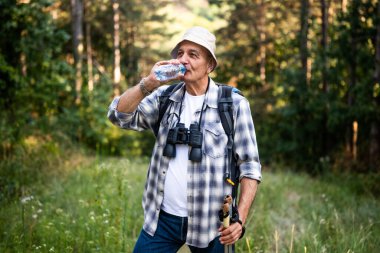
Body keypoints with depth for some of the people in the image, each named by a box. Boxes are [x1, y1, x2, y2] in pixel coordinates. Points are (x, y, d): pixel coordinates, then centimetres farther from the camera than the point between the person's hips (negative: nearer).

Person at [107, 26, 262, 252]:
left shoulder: (234, 104, -6)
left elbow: (250, 165, -5)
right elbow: (119, 115, -3)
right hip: (162, 218, 3)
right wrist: (149, 83, -17)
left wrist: (240, 219, -13)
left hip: (210, 223, -3)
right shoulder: (166, 97, 5)